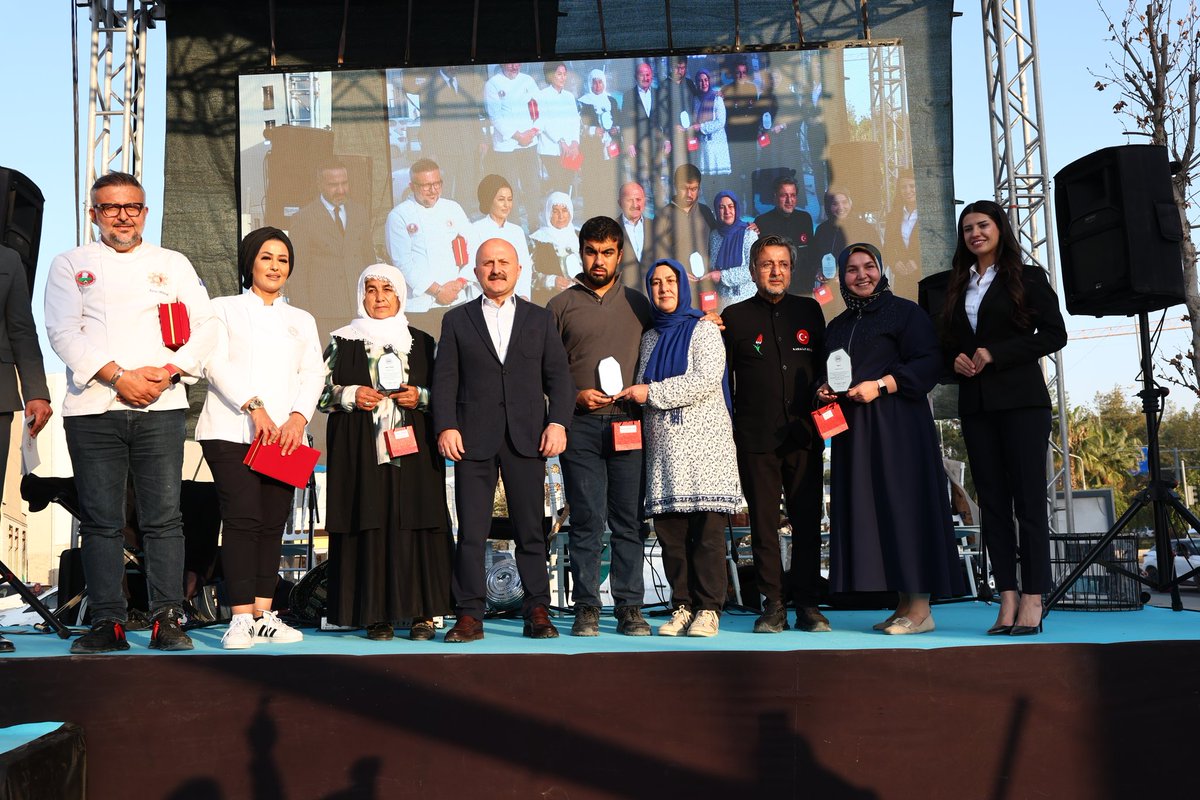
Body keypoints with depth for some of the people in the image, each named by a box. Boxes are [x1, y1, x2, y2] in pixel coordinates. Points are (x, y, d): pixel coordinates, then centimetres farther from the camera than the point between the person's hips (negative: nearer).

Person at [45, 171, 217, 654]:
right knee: (101, 520, 0)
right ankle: (107, 622, 6)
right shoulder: (71, 265, 13)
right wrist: (118, 378, -11)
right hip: (92, 409, 0)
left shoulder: (173, 264, 16)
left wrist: (168, 371, -8)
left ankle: (167, 619, 1)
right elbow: (63, 333, 1)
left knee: (164, 517, -3)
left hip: (161, 406, 0)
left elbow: (205, 327, 8)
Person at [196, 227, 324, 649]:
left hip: (286, 434, 4)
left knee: (273, 524, 1)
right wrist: (254, 408, -16)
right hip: (232, 432, -4)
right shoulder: (224, 309, 11)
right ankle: (241, 618, -13)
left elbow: (313, 373, 11)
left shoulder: (302, 320, 22)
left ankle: (264, 615, 4)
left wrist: (298, 417, -8)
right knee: (242, 519, -13)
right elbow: (216, 364, -3)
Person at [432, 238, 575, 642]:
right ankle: (469, 615, 5)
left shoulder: (540, 318, 14)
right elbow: (444, 379, 5)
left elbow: (558, 376, 8)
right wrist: (446, 426, -8)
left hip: (527, 437, 1)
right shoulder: (457, 321, 12)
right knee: (471, 530, -1)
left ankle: (537, 612, 11)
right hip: (474, 438, 0)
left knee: (530, 529, 4)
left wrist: (558, 422, -5)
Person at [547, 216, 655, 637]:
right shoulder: (561, 306, 9)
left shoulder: (638, 303, 15)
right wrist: (575, 397, -7)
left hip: (628, 423, 2)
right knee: (586, 519, -2)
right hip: (580, 425, -1)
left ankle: (629, 608, 6)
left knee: (629, 520, 1)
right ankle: (587, 607, 5)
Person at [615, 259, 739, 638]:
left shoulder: (704, 329, 4)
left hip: (703, 439, -5)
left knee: (707, 527, -8)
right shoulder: (650, 338, 20)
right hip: (663, 443, 5)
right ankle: (682, 606, 8)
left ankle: (708, 608, -3)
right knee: (669, 528, 0)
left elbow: (706, 379, -10)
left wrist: (652, 392, -9)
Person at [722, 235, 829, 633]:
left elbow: (823, 365, 19)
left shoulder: (809, 310, 13)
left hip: (804, 435, 2)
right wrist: (728, 428, 1)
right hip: (755, 439, -1)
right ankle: (773, 604, 9)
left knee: (807, 521, 2)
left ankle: (807, 604, 10)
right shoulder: (735, 316, 7)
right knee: (763, 522, 1)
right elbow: (722, 379, 7)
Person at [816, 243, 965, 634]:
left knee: (904, 503, -9)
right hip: (852, 429, 6)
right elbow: (827, 374, 25)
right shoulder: (837, 327, 20)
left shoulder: (905, 312, 2)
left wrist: (880, 385, -17)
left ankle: (921, 607, -5)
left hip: (897, 424, -6)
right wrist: (824, 390, 2)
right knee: (866, 510, 2)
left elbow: (928, 363, -8)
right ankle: (903, 605, 7)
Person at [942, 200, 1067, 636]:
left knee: (1028, 498, -7)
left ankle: (1032, 601, -6)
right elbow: (947, 341, 21)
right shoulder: (956, 287, 17)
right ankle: (1007, 597, 4)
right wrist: (955, 359, -2)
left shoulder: (1027, 278, 4)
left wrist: (995, 354, -12)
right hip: (975, 403, 5)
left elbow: (1054, 334, -5)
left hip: (1021, 399, -5)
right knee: (992, 501, 2)